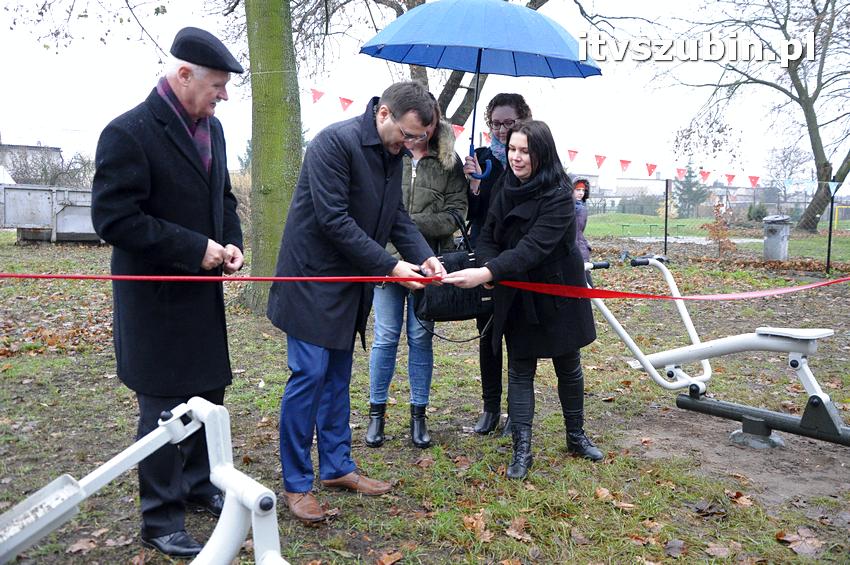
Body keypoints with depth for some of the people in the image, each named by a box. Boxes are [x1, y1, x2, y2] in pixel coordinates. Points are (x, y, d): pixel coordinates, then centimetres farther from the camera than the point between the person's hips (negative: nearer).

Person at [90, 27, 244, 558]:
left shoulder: (211, 127, 6)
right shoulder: (129, 132, -17)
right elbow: (113, 217, -20)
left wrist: (231, 242, -1)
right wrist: (195, 250, -20)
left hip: (204, 292, 8)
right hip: (156, 297, -7)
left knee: (207, 394, 18)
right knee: (165, 408, 3)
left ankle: (200, 483, 38)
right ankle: (161, 519, 21)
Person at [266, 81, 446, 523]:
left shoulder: (392, 154, 6)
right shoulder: (335, 141, -20)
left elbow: (397, 217, 8)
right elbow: (334, 220, -24)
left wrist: (424, 256, -9)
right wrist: (390, 267, -23)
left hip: (350, 282, 8)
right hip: (314, 278, -8)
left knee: (338, 376, 14)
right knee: (309, 376, -4)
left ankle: (337, 466, 27)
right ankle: (295, 483, 10)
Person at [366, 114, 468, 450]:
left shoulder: (449, 163, 4)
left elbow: (455, 213, -3)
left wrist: (410, 223, -13)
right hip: (387, 258, -1)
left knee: (421, 337, 7)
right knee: (385, 337, 4)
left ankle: (418, 415, 21)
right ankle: (376, 412, 19)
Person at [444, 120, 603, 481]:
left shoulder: (558, 195, -21)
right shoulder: (508, 190, -1)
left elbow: (534, 247, -32)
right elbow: (487, 237, 0)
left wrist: (487, 273, -44)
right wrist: (488, 266, -22)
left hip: (558, 295, -4)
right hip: (518, 298, 4)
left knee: (568, 368, 14)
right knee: (520, 371, 4)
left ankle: (576, 436, 34)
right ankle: (521, 451, 11)